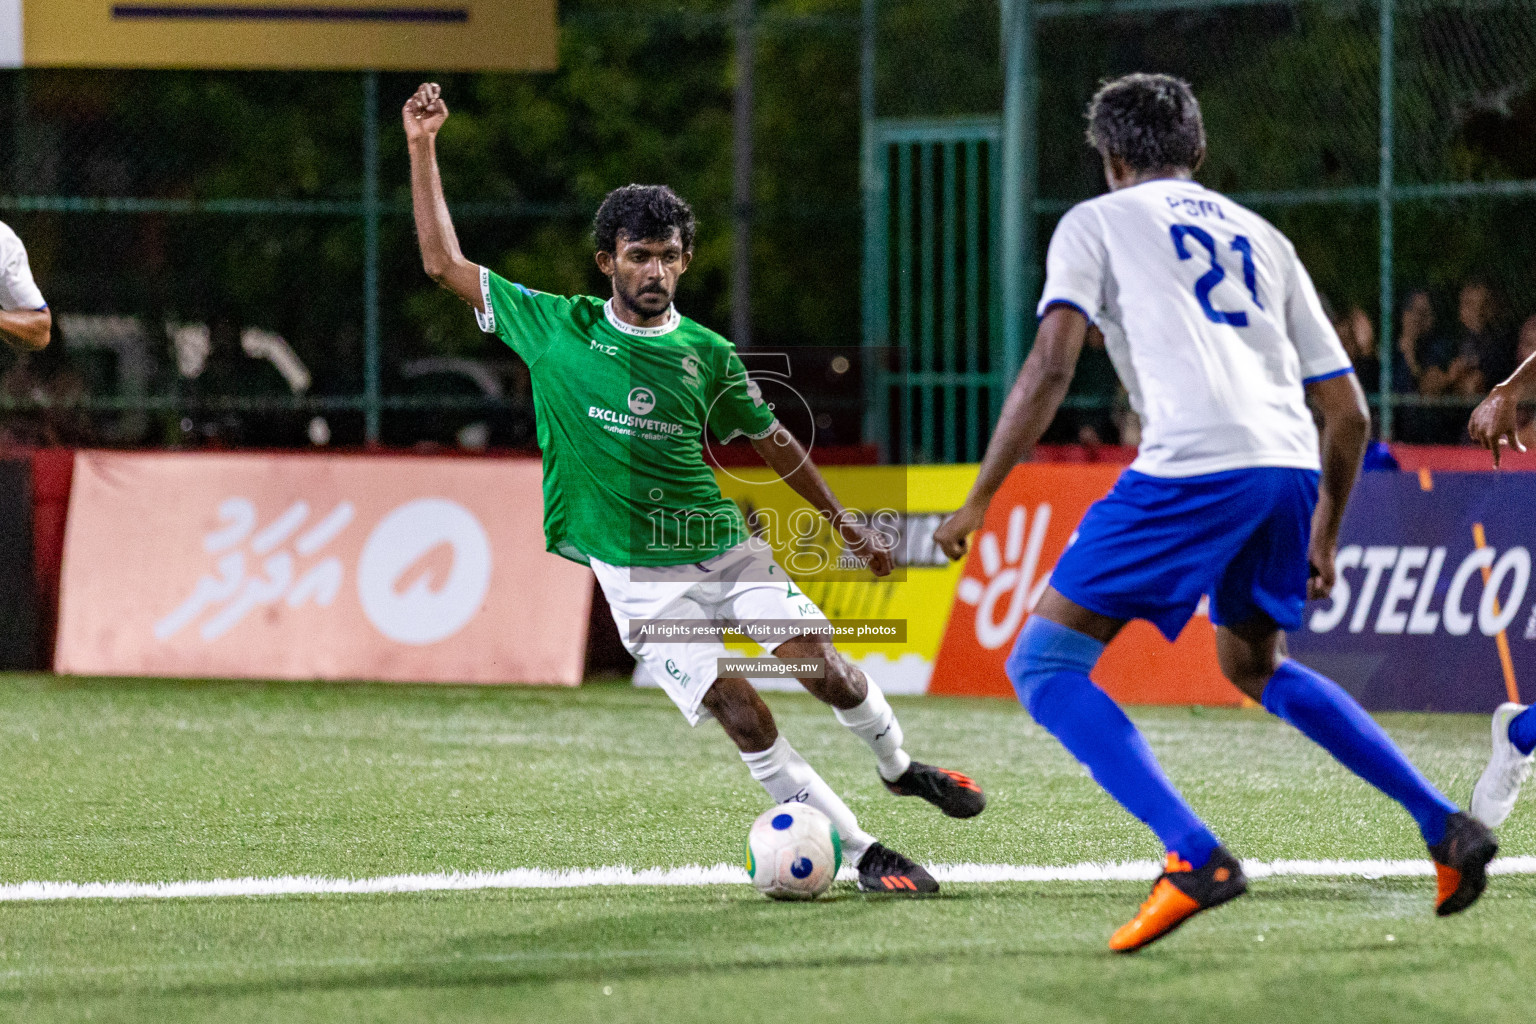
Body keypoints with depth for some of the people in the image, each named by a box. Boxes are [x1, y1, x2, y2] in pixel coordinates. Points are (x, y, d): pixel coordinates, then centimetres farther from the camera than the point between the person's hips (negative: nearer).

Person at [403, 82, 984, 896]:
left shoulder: (706, 356, 2)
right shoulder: (557, 327, -3)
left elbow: (772, 441, 16)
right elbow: (445, 264, 0)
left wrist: (847, 526, 20)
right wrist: (423, 148, -5)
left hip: (722, 546, 2)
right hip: (640, 577, -2)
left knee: (821, 666, -10)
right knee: (740, 716, -13)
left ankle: (899, 768, 22)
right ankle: (864, 855, -4)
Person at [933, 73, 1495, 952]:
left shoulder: (1097, 222, 15)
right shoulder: (1261, 237, 29)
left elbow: (1052, 363, -2)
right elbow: (1348, 411, 25)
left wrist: (980, 501, 1)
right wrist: (1324, 537, 38)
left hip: (1193, 467, -6)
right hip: (1291, 469, 6)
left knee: (1045, 664, 2)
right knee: (1254, 665, 31)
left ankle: (1193, 856, -18)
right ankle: (1446, 826, 20)